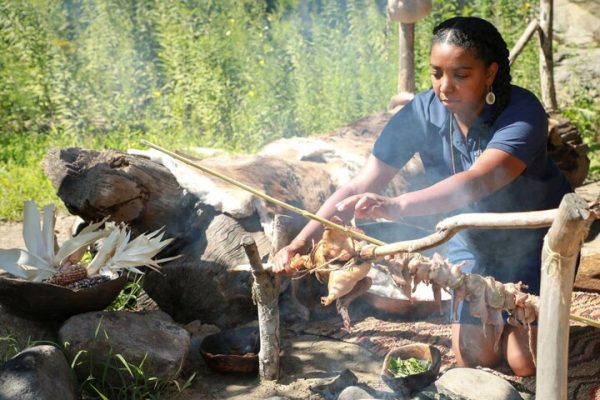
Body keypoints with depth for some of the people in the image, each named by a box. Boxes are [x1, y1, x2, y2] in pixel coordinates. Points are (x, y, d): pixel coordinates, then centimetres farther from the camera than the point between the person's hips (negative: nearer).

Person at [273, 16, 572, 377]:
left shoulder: (522, 113, -32)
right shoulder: (421, 114, -22)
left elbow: (478, 181, -50)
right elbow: (360, 187, -26)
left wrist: (397, 206, -65)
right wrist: (301, 242, -39)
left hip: (537, 238, -3)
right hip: (473, 242, 3)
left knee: (526, 363, -8)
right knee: (474, 358, 1)